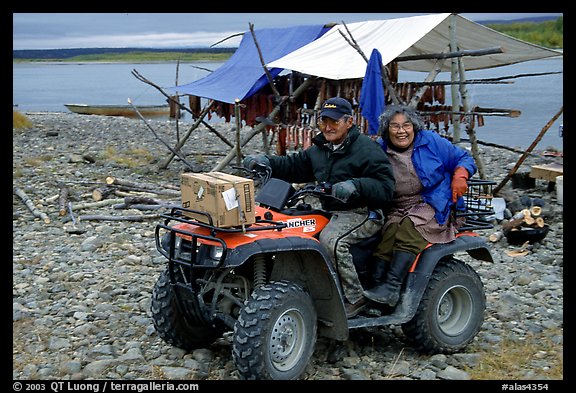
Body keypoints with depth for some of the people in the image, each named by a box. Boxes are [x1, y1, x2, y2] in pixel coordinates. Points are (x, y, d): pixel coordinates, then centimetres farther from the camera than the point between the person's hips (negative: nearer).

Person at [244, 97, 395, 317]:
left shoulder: (366, 149, -9)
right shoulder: (320, 149, 16)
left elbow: (385, 188, -17)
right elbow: (294, 166, 20)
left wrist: (355, 186, -34)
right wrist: (265, 162, 2)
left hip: (362, 214, -9)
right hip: (331, 212, 9)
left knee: (330, 239, -34)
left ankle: (355, 299, -20)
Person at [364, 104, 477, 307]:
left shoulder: (431, 141, 4)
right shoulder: (379, 151, 8)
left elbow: (464, 158, 10)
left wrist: (459, 177, -9)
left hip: (433, 207, -3)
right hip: (397, 210, 3)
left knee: (409, 229, -31)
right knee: (390, 230, -30)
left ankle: (391, 288, -38)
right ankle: (376, 282, -36)